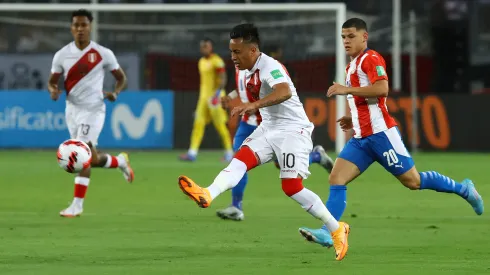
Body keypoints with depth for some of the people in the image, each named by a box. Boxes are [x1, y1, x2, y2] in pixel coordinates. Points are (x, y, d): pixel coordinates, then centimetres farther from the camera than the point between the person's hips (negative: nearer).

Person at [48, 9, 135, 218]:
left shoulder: (103, 54, -5)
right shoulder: (62, 55, 2)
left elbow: (121, 77, 7)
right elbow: (52, 81, 10)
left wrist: (115, 93, -13)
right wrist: (53, 91, -13)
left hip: (93, 109, -4)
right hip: (72, 108, 4)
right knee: (90, 158, 8)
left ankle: (77, 205, -14)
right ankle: (120, 161, 40)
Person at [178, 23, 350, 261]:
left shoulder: (270, 67, -20)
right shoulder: (246, 74, 8)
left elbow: (285, 92, -42)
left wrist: (254, 104, -54)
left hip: (292, 130, -8)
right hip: (268, 129, 8)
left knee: (292, 187, -14)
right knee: (240, 159, -18)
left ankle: (337, 230, 2)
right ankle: (208, 195, -42)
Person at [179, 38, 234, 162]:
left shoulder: (216, 61, -9)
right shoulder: (202, 61, 16)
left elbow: (223, 79, -16)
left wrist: (218, 93, -28)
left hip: (215, 96, -8)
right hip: (204, 96, 8)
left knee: (220, 125, -4)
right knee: (198, 124, -2)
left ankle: (229, 152, 7)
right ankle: (192, 153, -8)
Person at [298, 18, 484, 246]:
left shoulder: (370, 58, -8)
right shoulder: (352, 66, 21)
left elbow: (382, 89, -24)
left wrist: (347, 89, -22)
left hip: (380, 133, -9)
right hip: (360, 139, 9)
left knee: (412, 181, -2)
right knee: (336, 180, -8)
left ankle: (463, 189, 15)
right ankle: (327, 232, -15)